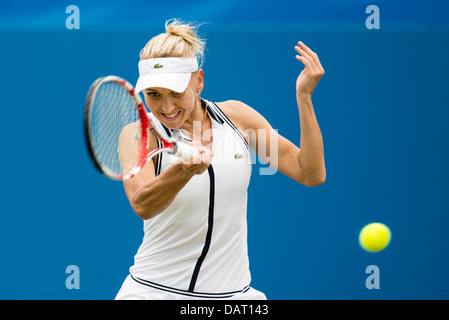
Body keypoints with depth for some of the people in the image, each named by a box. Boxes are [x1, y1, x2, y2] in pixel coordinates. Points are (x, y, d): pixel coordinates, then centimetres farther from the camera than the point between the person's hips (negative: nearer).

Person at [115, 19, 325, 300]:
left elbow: (311, 174, -1)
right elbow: (142, 206, -30)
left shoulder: (236, 116, 0)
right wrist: (184, 170, -49)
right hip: (154, 290, -3)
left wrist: (304, 96, -9)